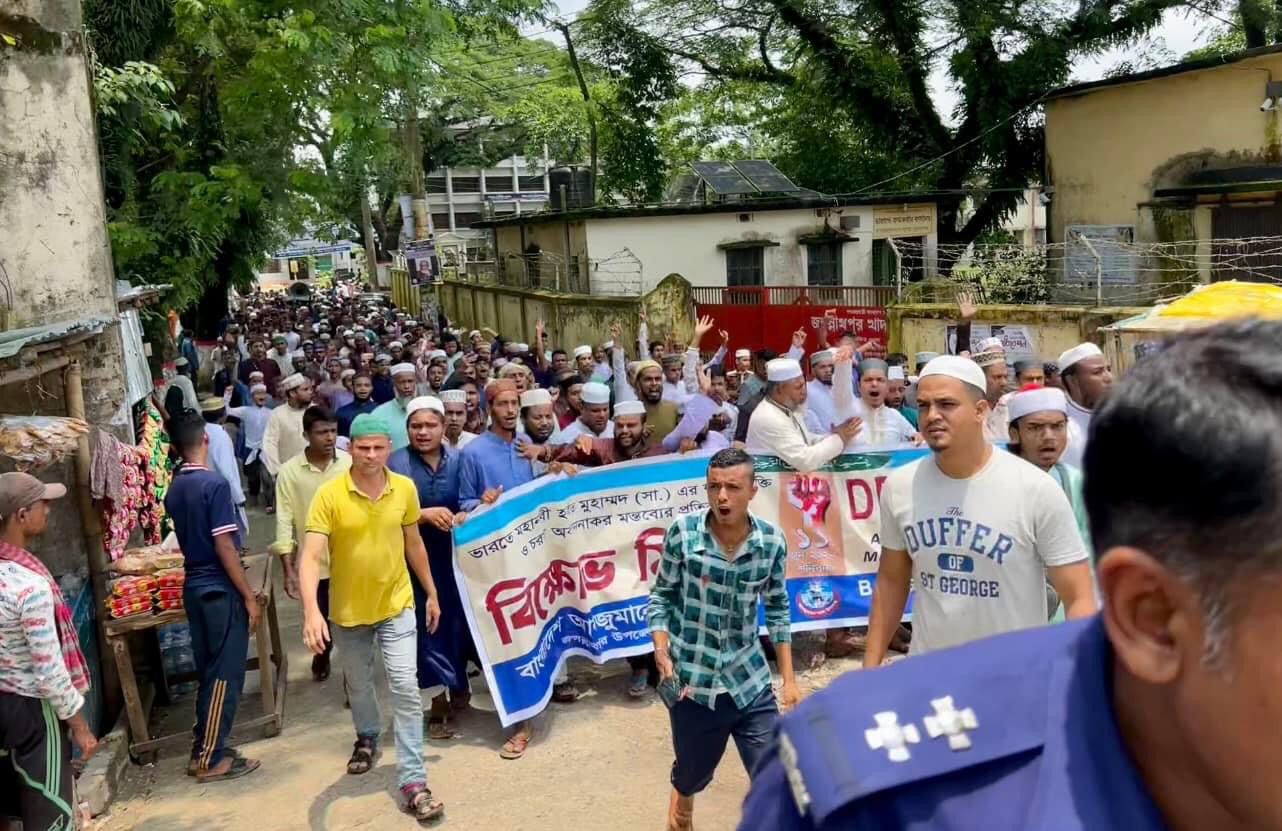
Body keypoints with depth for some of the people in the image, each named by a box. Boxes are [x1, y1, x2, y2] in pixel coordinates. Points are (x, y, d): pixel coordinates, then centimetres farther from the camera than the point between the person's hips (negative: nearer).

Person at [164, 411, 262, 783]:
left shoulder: (173, 490, 7)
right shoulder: (214, 484, -17)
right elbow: (224, 546, -19)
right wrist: (249, 596, -13)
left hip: (194, 588, 8)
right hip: (220, 590, -8)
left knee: (209, 672, 16)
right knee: (225, 675, 1)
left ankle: (203, 750, 22)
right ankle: (210, 758, 7)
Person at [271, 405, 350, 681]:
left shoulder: (350, 464, -6)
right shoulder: (289, 472, -8)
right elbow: (284, 523, -6)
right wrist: (288, 571, -8)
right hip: (313, 563, 0)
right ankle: (322, 655, 47)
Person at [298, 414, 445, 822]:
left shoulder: (405, 489, -9)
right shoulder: (329, 495, -19)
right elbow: (311, 556, -25)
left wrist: (431, 593, 10)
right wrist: (311, 611, -39)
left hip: (396, 604, 0)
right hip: (348, 609, 0)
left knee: (406, 689, -8)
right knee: (358, 685, 22)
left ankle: (413, 781, 0)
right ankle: (367, 738, 52)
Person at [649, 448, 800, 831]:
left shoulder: (772, 541, -8)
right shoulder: (682, 532, -14)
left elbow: (777, 609, 4)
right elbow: (661, 597, -2)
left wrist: (789, 679, 6)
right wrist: (662, 653, -15)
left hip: (750, 683, 1)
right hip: (693, 682, -1)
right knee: (689, 781, 19)